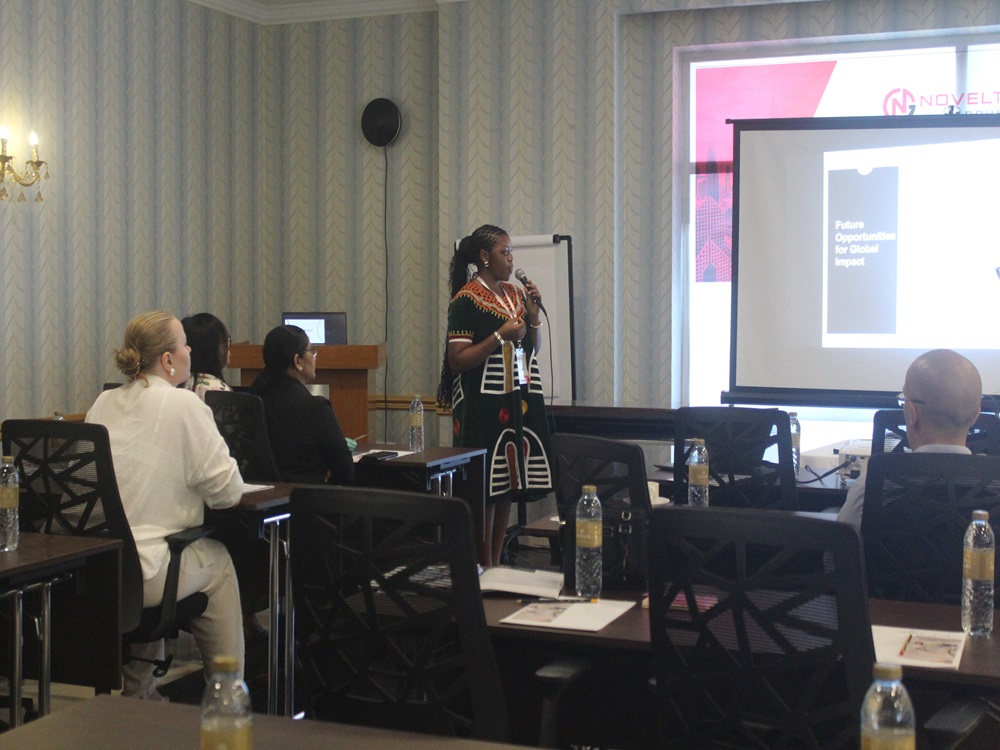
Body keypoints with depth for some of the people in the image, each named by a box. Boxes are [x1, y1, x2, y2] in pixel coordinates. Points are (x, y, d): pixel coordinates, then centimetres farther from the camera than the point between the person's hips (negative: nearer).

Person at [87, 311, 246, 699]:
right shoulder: (184, 405, -11)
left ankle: (139, 694, 42)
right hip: (146, 574, -7)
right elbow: (228, 491, -10)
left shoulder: (103, 404, 9)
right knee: (218, 561, 20)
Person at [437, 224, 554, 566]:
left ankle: (497, 564, 16)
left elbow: (531, 349, 20)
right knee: (486, 489, -5)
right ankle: (485, 569, 4)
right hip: (483, 406, -7)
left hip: (518, 403, 7)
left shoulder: (515, 294, 13)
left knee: (507, 486, 9)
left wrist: (533, 316, 3)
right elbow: (457, 360, -14)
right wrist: (500, 336, -18)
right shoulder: (466, 300, -9)